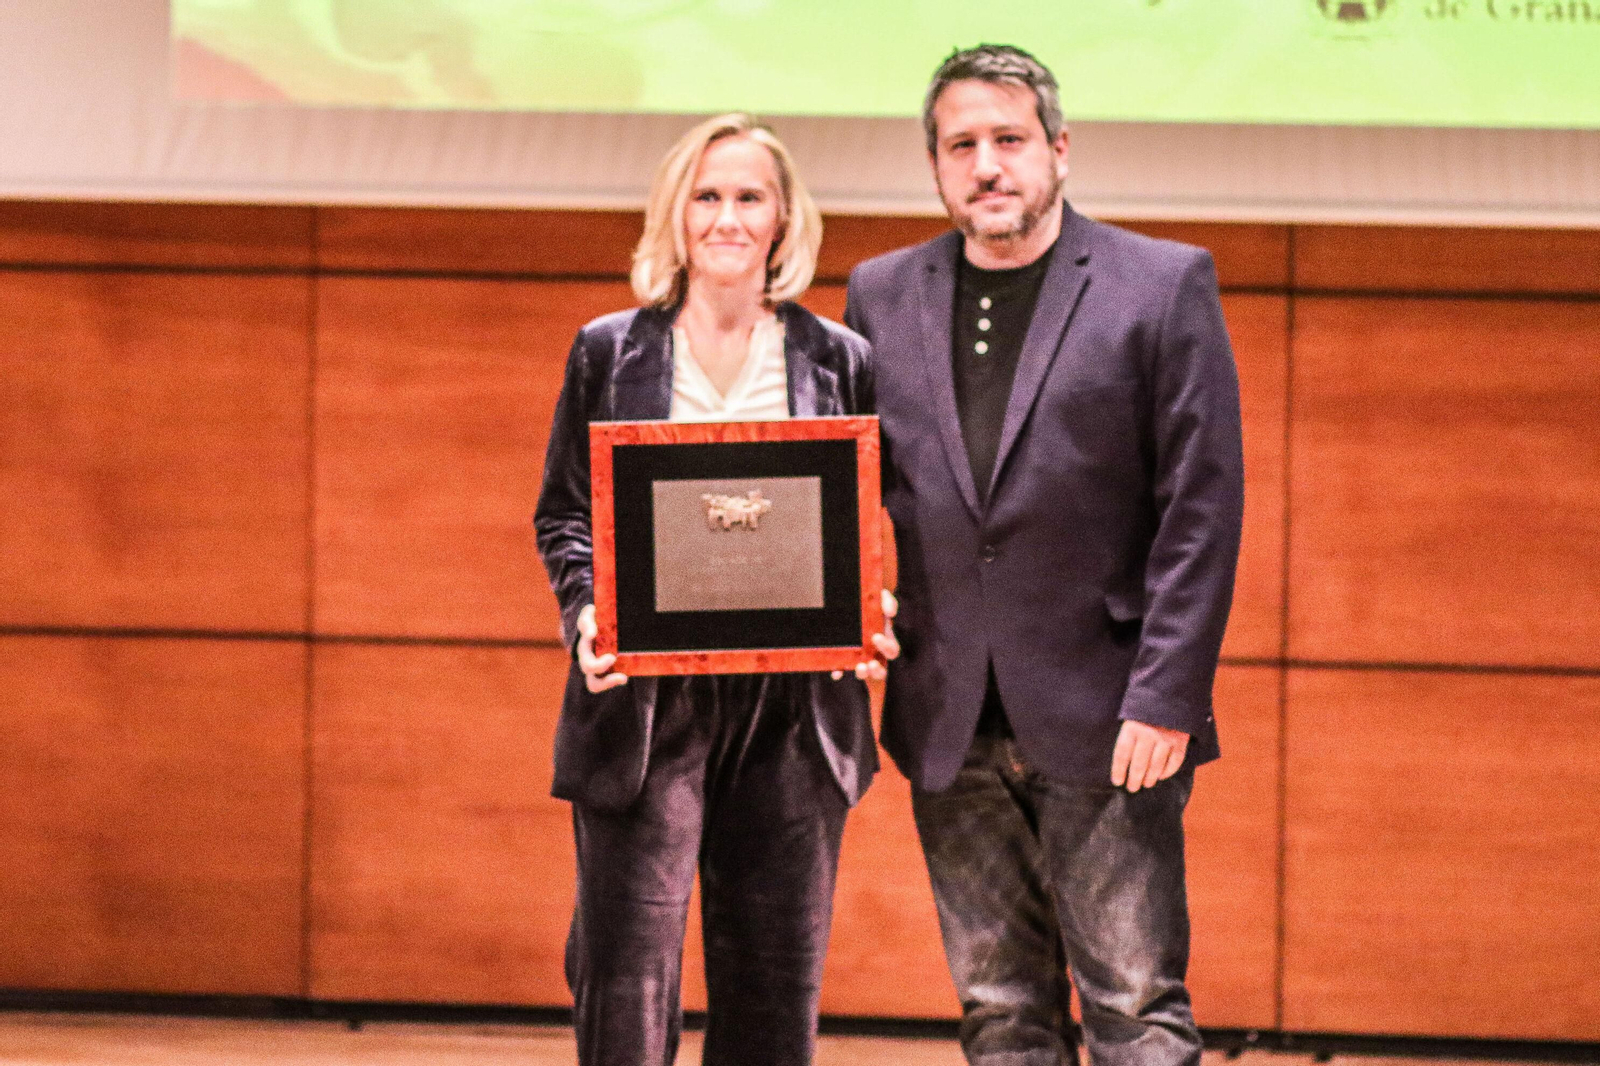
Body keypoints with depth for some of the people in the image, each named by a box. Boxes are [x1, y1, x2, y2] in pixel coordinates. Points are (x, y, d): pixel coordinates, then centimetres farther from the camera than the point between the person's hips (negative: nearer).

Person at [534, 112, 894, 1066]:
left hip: (793, 713, 1)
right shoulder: (609, 354, 7)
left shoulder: (840, 362, 8)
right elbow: (563, 512, 8)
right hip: (643, 705, -1)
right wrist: (586, 614, -11)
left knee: (776, 986, 6)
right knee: (628, 985, -4)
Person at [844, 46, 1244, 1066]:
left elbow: (1203, 508, -5)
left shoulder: (1164, 285, -1)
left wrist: (1166, 701, -12)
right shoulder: (883, 296, 11)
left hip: (1107, 723, -4)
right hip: (951, 727, 4)